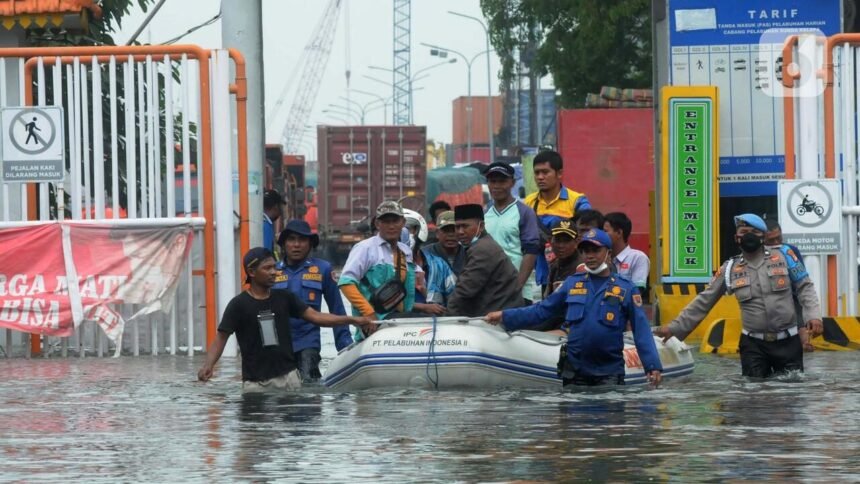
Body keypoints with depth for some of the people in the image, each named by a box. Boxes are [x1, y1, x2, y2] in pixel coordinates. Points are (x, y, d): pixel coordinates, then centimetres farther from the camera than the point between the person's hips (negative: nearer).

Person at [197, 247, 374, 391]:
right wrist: (208, 365, -23)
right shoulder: (239, 305, -2)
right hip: (256, 383, -3)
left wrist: (353, 320, -4)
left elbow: (315, 316, 5)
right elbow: (221, 338, -5)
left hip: (288, 377, 3)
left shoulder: (284, 298, 8)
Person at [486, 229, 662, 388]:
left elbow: (641, 330, -2)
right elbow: (541, 310, 13)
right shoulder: (572, 284, 10)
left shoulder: (625, 289, 1)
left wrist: (653, 365, -11)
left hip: (609, 374, -3)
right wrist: (505, 316, 7)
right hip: (574, 372, 3)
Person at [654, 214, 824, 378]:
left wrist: (813, 315, -14)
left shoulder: (783, 256, 1)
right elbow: (703, 302, 9)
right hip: (753, 344, 1)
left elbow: (804, 288, 4)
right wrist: (675, 328, 6)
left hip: (787, 342, -1)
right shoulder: (730, 269, 4)